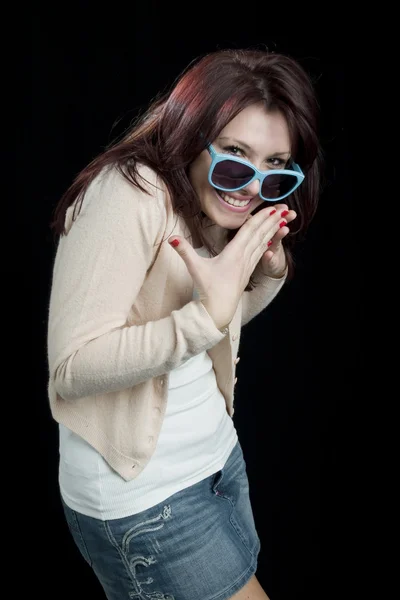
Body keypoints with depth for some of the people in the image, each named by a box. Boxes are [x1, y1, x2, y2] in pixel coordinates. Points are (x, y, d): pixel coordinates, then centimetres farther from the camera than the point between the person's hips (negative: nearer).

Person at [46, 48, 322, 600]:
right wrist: (209, 313, -34)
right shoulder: (130, 193, -24)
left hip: (217, 456, 8)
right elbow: (72, 369, -28)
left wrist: (270, 269, -5)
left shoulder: (221, 205, 2)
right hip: (137, 496, -8)